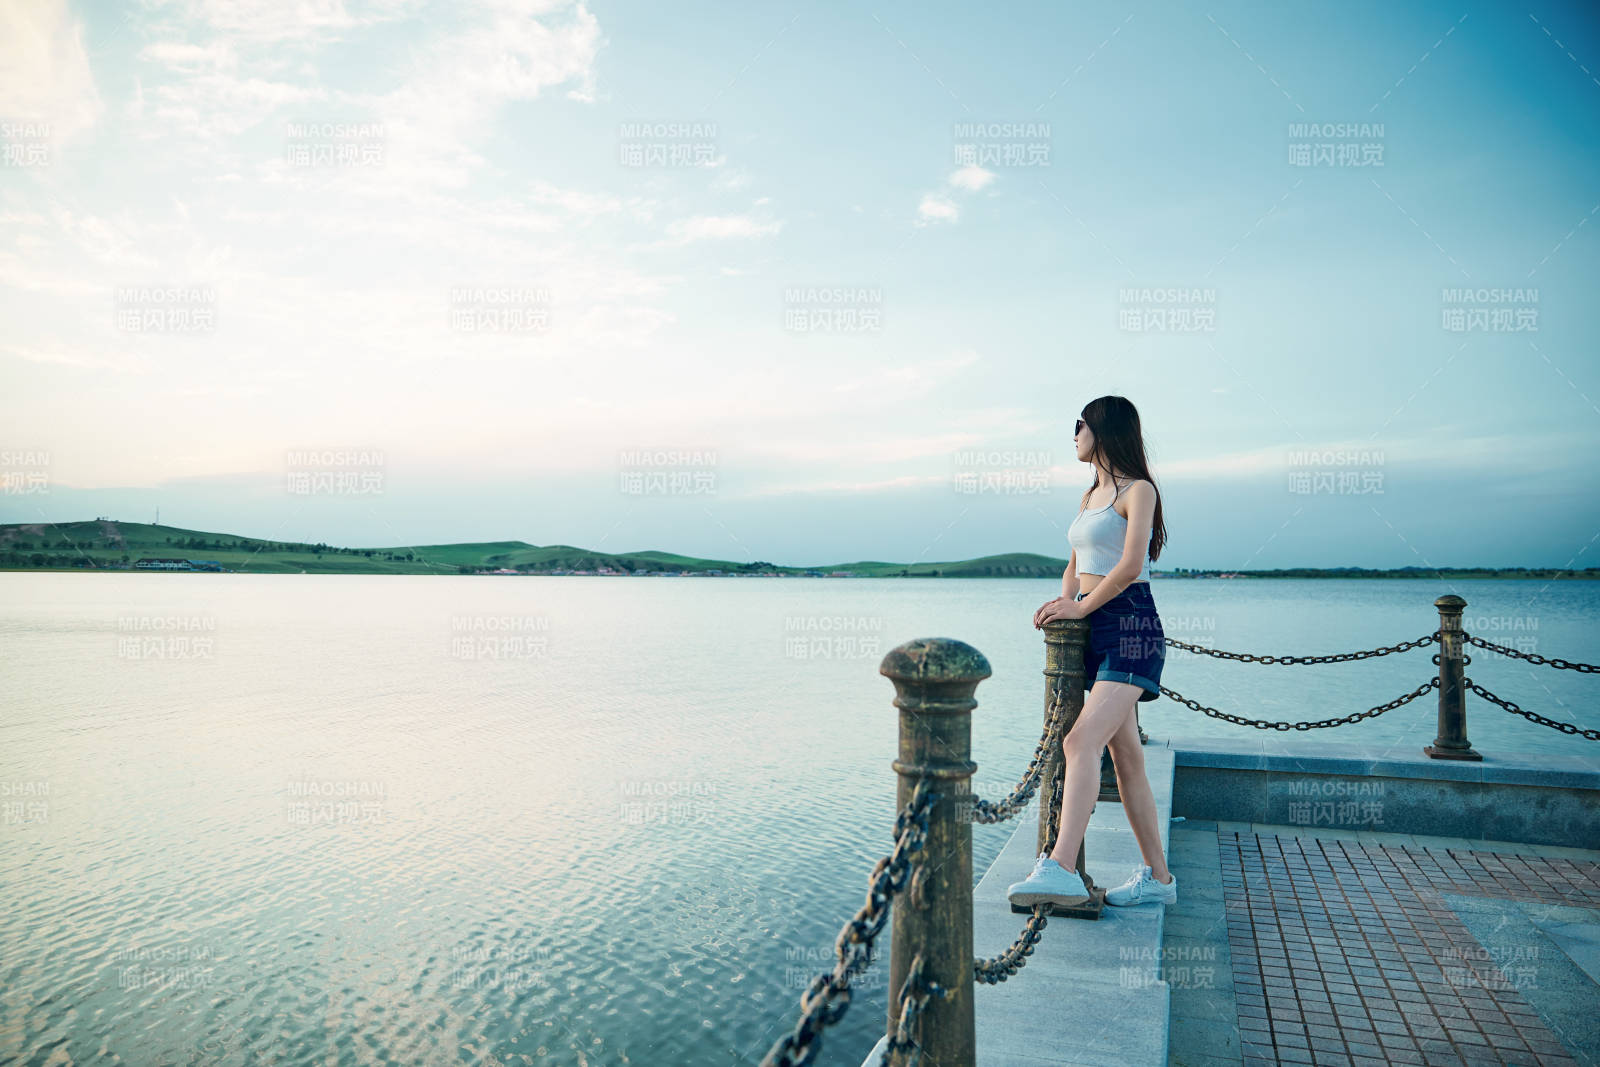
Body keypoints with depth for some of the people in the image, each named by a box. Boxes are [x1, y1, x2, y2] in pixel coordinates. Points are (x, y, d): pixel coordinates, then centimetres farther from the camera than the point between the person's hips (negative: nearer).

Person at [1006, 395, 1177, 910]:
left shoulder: (1138, 489, -3)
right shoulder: (1091, 495, 21)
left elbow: (1130, 566, -15)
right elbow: (1074, 565, 27)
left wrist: (1082, 608, -8)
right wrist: (1063, 602, 8)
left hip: (1131, 625, -8)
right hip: (1096, 634, 8)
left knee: (1082, 739, -23)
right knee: (1127, 758, 8)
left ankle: (1061, 869, -30)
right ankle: (1157, 877, 16)